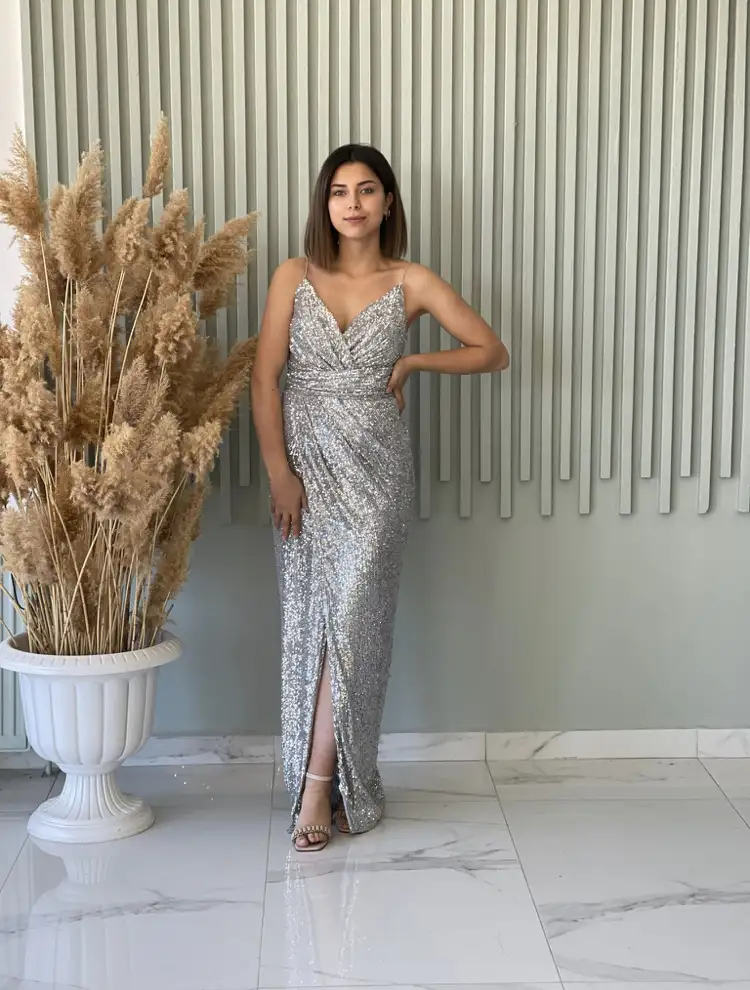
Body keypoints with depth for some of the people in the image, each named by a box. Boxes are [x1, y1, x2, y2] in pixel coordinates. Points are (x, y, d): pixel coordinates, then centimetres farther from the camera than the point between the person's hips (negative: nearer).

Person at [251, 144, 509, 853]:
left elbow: (493, 353, 6)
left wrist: (412, 362, -3)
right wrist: (278, 472, -9)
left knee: (350, 619, -8)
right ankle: (334, 783, 16)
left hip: (375, 467, -1)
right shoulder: (294, 277, 2)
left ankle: (318, 784, 0)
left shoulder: (412, 284, 2)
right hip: (306, 463, 2)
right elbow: (265, 377, -3)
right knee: (310, 620, 4)